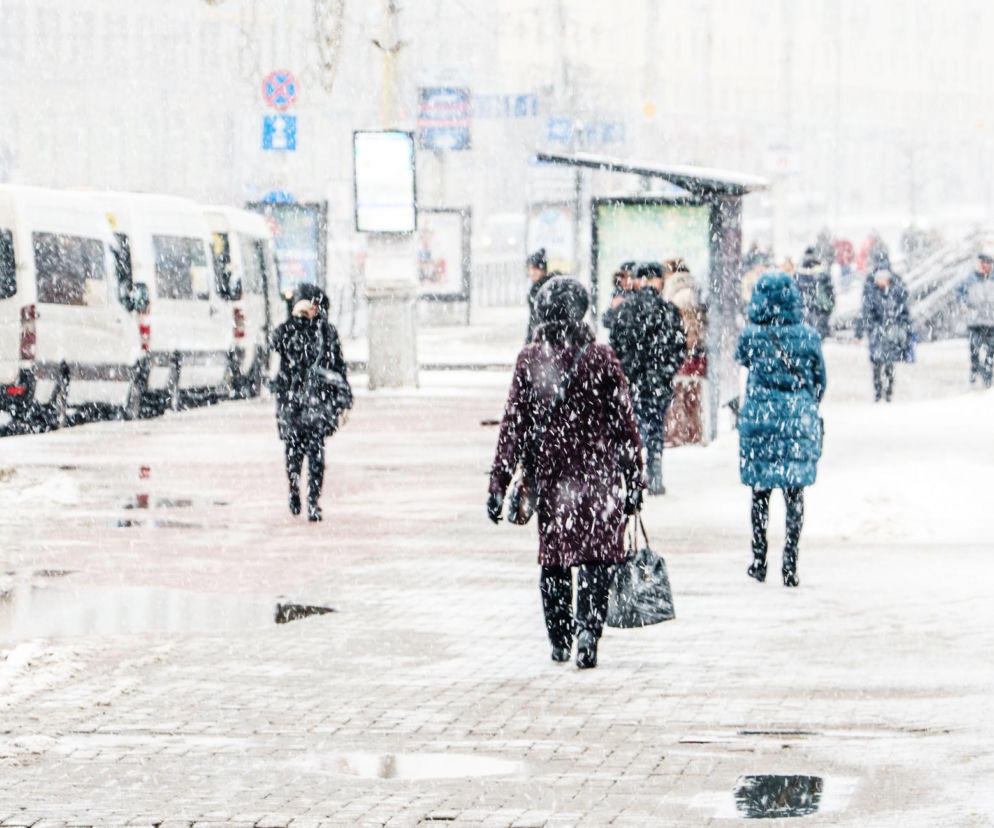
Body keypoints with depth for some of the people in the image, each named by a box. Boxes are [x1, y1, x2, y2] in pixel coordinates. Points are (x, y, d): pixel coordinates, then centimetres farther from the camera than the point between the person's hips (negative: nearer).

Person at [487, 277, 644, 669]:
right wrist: (634, 481, 5)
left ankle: (559, 641, 21)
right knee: (595, 556, -1)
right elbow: (624, 424, -2)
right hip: (597, 473, -2)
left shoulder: (529, 360, -2)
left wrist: (499, 482, 1)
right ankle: (587, 632, -20)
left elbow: (513, 425, -2)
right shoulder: (601, 358, -6)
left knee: (553, 558, 14)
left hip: (549, 475, 2)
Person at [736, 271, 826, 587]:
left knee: (760, 492, 12)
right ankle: (790, 564, 0)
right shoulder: (808, 336, -4)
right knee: (795, 493, 4)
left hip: (759, 419, 0)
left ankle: (759, 561, 17)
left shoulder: (752, 336, -8)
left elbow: (741, 359, 15)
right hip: (799, 420, 0)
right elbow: (820, 381, 6)